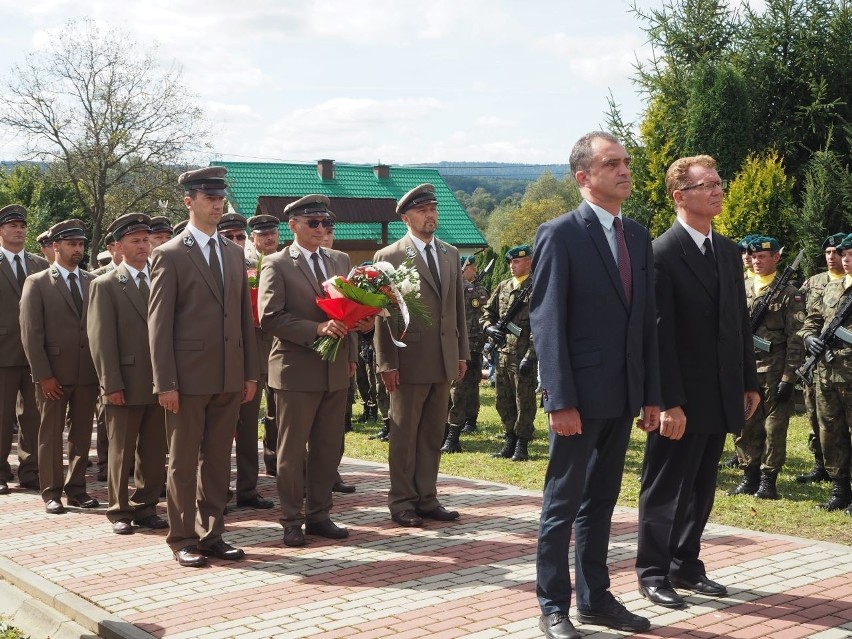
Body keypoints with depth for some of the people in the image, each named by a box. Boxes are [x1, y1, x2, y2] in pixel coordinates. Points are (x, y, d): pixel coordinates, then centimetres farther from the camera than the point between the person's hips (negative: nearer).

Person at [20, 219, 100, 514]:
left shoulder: (92, 282, 9)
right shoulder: (37, 283, -1)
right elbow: (31, 333, -5)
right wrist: (43, 375, -11)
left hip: (88, 372, 3)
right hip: (54, 373, -3)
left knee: (82, 434, 8)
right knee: (50, 434, 5)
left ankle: (76, 489, 19)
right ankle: (51, 493, 14)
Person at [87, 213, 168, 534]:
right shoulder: (106, 285, -1)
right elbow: (101, 339, -6)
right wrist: (111, 384, -12)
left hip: (159, 383, 4)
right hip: (125, 385, -3)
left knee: (154, 452, 8)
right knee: (121, 452, 6)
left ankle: (145, 507, 20)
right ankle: (119, 511, 17)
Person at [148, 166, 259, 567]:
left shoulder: (234, 252, 12)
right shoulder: (170, 255, -5)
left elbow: (245, 316, 13)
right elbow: (159, 324, -8)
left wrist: (250, 372, 9)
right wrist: (165, 383, -12)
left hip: (229, 377, 5)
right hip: (189, 377, -5)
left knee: (218, 460, 11)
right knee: (183, 462, 5)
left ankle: (211, 535, 21)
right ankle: (183, 539, 15)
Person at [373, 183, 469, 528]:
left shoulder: (450, 254, 12)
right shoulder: (389, 257, -5)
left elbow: (458, 306, 16)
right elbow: (382, 314, -7)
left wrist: (462, 352, 12)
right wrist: (386, 363, -11)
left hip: (444, 359, 6)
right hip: (410, 360, -5)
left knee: (433, 434, 12)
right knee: (404, 434, 4)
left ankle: (427, 497, 21)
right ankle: (401, 501, 14)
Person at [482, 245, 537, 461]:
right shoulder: (503, 287, 15)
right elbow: (487, 311, 24)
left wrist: (530, 357, -16)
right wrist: (490, 327, 1)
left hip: (524, 354, -7)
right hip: (502, 352, 7)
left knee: (524, 401, 0)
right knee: (503, 401, 12)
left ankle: (521, 445, 9)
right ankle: (509, 441, 22)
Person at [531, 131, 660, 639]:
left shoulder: (638, 236, 11)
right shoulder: (561, 234, -9)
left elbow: (646, 321, 13)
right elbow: (547, 322, -13)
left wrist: (651, 393, 8)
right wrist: (560, 401, -17)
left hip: (624, 395, 6)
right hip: (580, 393, -6)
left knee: (601, 501, 15)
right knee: (564, 503, 3)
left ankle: (595, 598, 25)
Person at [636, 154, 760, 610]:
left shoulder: (728, 251, 11)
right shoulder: (662, 254, -13)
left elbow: (740, 322, 15)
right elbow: (660, 334, -17)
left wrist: (749, 383, 12)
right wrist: (669, 402, -19)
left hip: (720, 396, 7)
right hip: (681, 400, -7)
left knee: (701, 488, 15)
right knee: (666, 488, 4)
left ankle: (686, 565, 27)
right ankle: (653, 573, 15)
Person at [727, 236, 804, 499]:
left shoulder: (789, 294, -2)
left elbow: (796, 339, -6)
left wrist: (789, 377, -12)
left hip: (774, 369, -4)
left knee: (774, 427, 1)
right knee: (745, 426, 7)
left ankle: (768, 480, 8)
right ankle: (750, 477, 17)